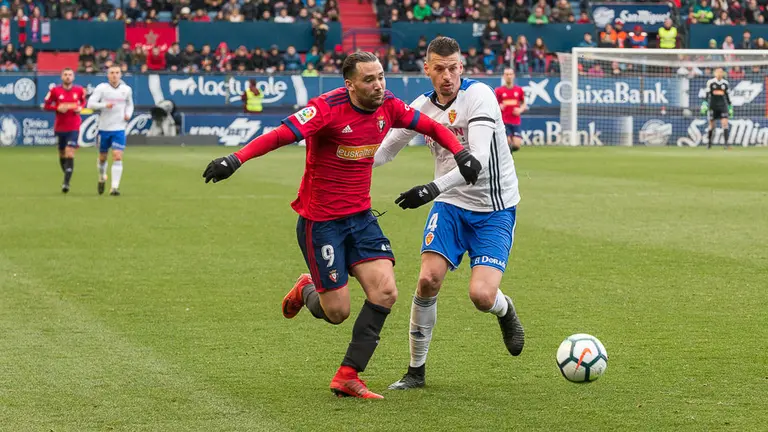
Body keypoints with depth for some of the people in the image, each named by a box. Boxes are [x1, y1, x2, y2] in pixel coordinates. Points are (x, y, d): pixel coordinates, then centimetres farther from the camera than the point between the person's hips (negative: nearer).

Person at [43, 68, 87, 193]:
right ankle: (67, 176, 36)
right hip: (59, 127, 2)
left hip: (74, 127, -2)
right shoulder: (55, 91, -3)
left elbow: (83, 101, 18)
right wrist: (57, 108, -15)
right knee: (62, 154, 12)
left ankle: (66, 182, -18)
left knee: (70, 154, -14)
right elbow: (46, 105, 2)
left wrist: (80, 107, -5)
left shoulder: (79, 90, -1)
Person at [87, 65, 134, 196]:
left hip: (119, 129, 0)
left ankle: (114, 187, -14)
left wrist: (128, 114, 0)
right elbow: (90, 103, -11)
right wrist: (104, 105, -26)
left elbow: (130, 104, 21)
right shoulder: (101, 88, -5)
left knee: (118, 157, -13)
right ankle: (102, 178, 41)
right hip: (104, 128, 0)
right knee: (102, 158, 12)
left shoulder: (126, 89, 3)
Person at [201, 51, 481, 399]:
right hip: (320, 222, -6)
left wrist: (461, 154, -2)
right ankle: (307, 291, 34)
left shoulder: (388, 106, -2)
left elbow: (430, 126, 12)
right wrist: (235, 159, -44)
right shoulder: (328, 108, -21)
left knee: (385, 292, -11)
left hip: (361, 216, 6)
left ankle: (347, 377, 0)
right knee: (336, 313, -4)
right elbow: (281, 135, -31)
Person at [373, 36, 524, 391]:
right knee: (428, 280, -15)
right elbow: (383, 151, 12)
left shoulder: (479, 96, -17)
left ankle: (506, 311, 21)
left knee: (481, 295, -19)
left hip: (495, 209, -4)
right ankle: (416, 370, 2)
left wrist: (434, 188, -40)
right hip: (451, 205, 4)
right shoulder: (421, 107, 0)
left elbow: (478, 159, -29)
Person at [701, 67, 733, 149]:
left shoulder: (725, 83, 6)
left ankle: (726, 142, -15)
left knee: (725, 123, -12)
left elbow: (727, 96, 12)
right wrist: (704, 104, -12)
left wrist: (730, 106, 12)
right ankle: (708, 142, 22)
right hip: (712, 106, -1)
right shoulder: (710, 82, -1)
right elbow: (707, 94, -2)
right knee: (711, 125, 5)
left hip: (723, 105, 1)